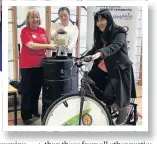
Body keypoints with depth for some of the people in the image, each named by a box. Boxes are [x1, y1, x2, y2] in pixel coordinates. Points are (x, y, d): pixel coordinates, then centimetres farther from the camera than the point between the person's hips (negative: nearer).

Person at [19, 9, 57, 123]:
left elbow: (46, 46, 16)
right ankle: (26, 115, 11)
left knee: (37, 89, 15)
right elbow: (31, 45, -21)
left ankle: (34, 110, 31)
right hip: (27, 65, -6)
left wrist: (53, 47, -2)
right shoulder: (25, 31, -8)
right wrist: (48, 45, -23)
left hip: (40, 64, 6)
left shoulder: (42, 30, 10)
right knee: (27, 90, 1)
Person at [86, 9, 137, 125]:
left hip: (118, 69, -7)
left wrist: (100, 53, -49)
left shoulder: (119, 32, -12)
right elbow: (95, 49, 10)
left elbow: (114, 46, -31)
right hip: (103, 68, 8)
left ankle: (126, 108, 15)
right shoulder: (101, 34, 12)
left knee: (107, 96, -18)